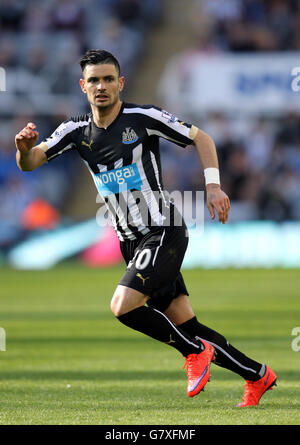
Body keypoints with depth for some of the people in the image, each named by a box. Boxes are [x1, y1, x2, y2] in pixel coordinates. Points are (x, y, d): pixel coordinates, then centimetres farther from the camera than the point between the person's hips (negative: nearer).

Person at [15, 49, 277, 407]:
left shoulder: (144, 118, -9)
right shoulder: (77, 130, 4)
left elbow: (200, 137, 1)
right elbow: (30, 162, -2)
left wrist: (213, 184, -11)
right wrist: (24, 147, -26)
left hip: (164, 232, -6)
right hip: (131, 243, 6)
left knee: (123, 306, -23)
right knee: (184, 326, 5)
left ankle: (195, 352, -3)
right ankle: (258, 376, 20)